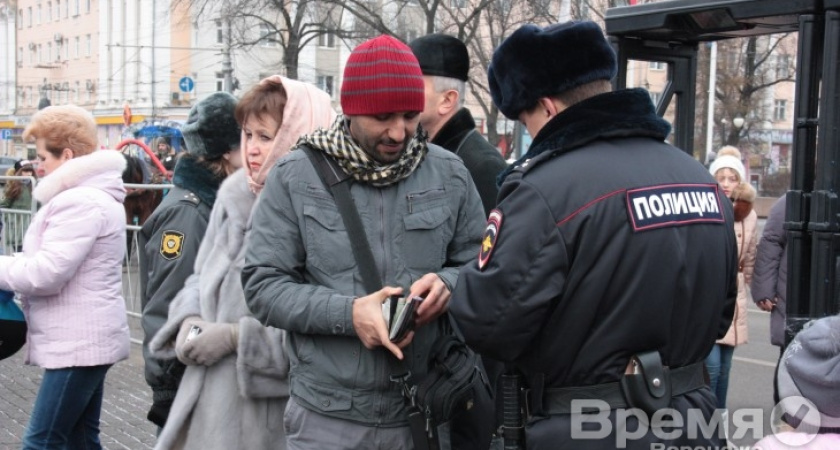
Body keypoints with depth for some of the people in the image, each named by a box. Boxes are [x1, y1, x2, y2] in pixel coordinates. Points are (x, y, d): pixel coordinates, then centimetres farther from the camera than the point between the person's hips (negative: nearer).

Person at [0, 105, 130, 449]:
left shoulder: (81, 203, -18)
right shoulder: (88, 195, 17)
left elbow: (46, 274, -23)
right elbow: (58, 263, 21)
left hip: (78, 343, -11)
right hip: (82, 340, 11)